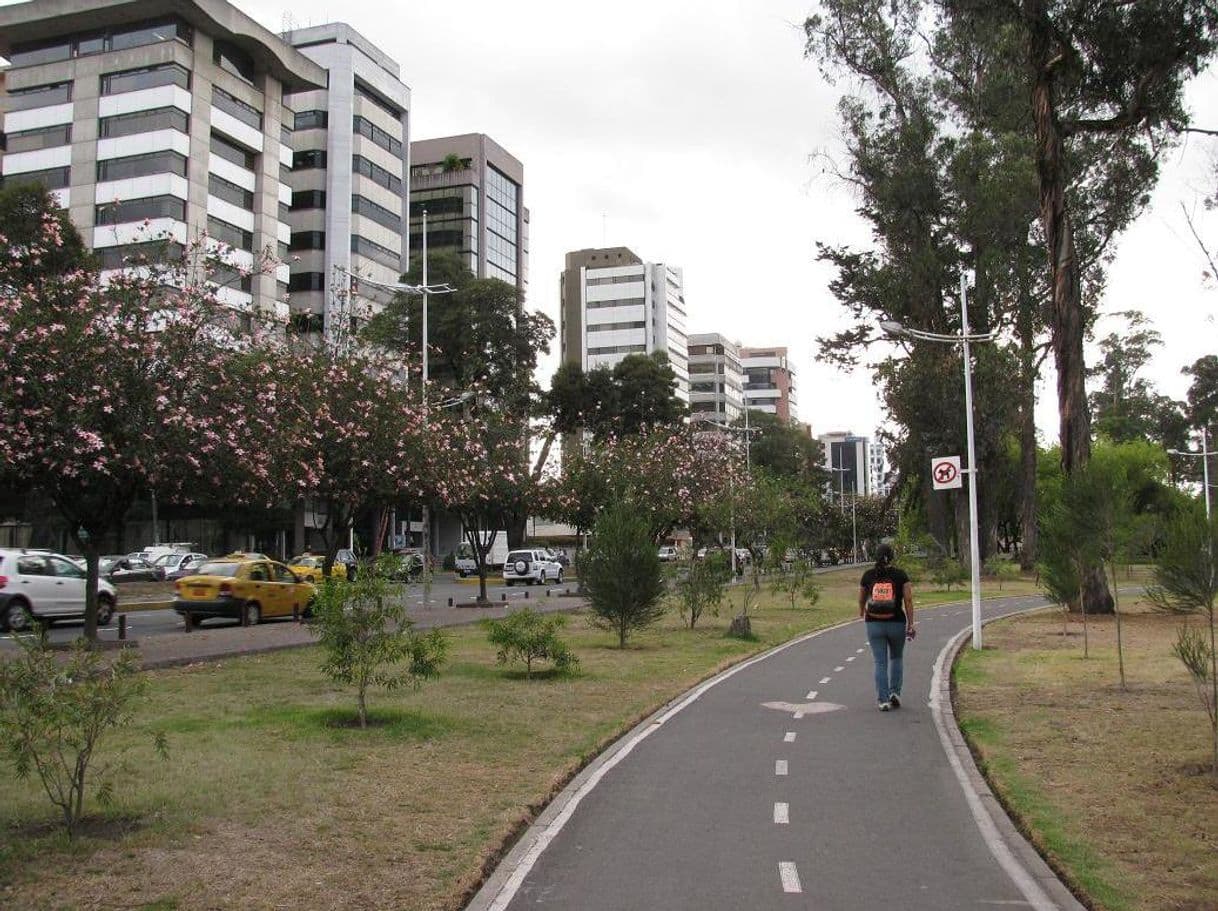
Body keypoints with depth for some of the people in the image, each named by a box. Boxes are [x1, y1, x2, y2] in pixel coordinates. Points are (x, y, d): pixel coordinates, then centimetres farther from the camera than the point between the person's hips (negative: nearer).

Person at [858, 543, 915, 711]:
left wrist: (862, 611, 35)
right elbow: (908, 600, -9)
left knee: (880, 663, 5)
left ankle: (883, 700, -2)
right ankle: (895, 693, 9)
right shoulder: (901, 575, -3)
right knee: (896, 658, 21)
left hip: (874, 624, 0)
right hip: (896, 623, 0)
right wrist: (911, 625, -6)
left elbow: (861, 599, 13)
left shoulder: (868, 575, 0)